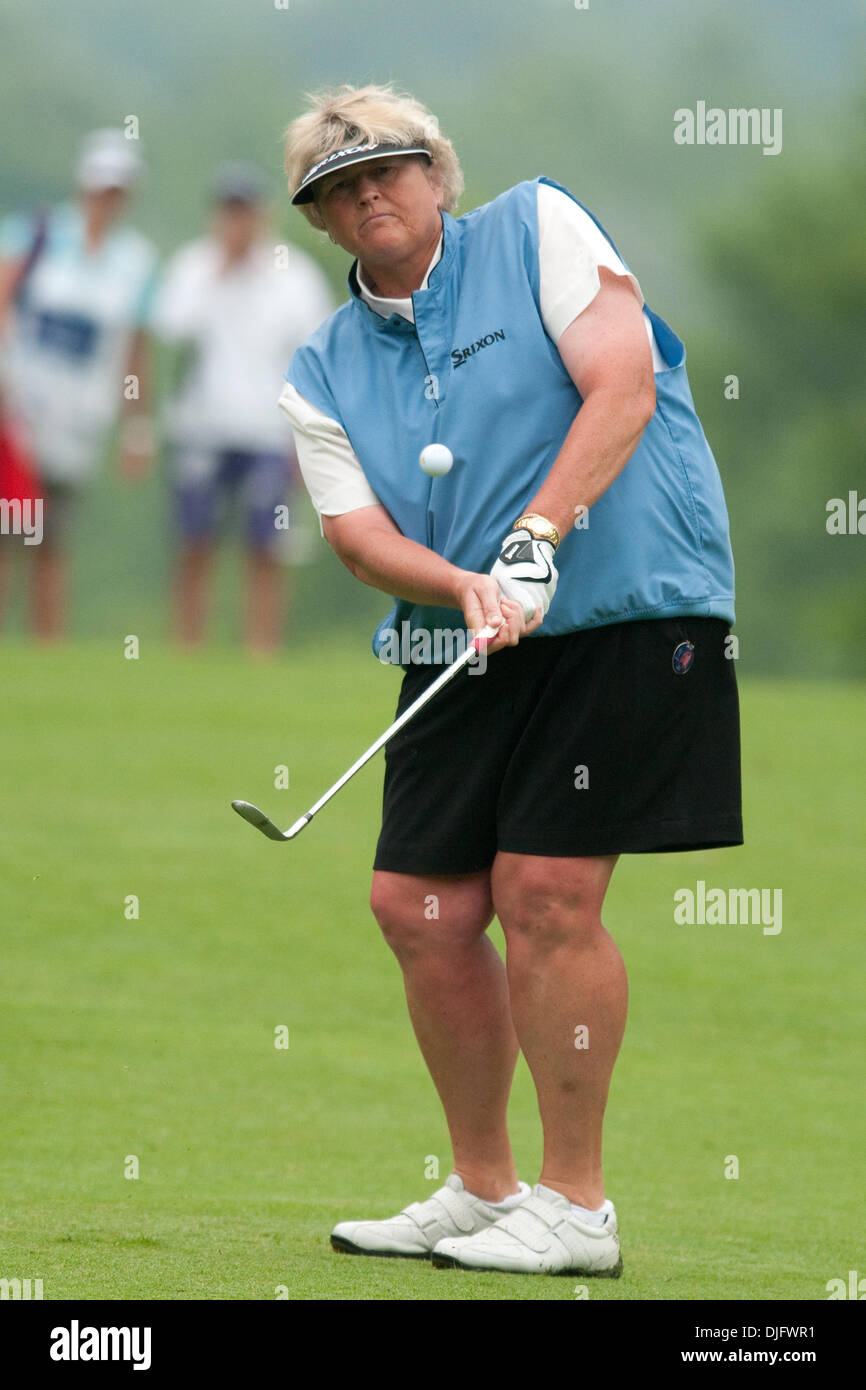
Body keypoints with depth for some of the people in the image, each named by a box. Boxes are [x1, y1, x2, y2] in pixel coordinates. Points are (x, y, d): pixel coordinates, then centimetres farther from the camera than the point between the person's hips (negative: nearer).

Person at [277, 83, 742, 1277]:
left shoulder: (537, 227, 1)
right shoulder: (324, 374, 12)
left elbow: (622, 381, -11)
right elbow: (359, 533, 1)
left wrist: (536, 540, -20)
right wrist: (463, 587, -20)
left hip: (625, 608, -6)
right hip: (464, 648, 6)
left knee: (546, 893, -12)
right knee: (418, 906, 2)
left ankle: (576, 1209, -3)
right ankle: (482, 1190, 18)